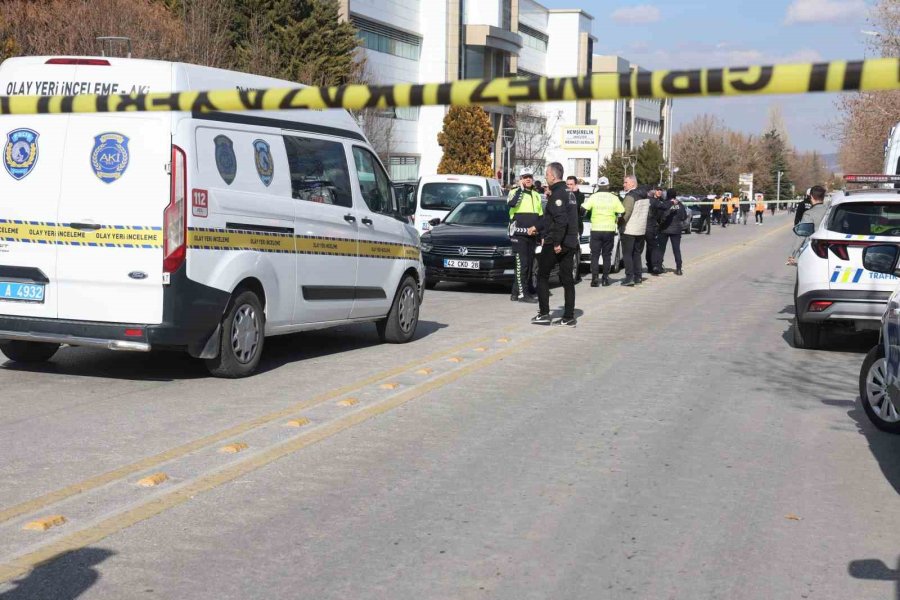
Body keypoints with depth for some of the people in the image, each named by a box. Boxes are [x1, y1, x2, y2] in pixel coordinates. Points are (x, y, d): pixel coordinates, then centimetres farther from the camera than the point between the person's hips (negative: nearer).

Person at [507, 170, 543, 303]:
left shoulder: (536, 195, 17)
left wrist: (537, 228, 11)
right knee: (522, 264, -12)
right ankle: (522, 294, -12)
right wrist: (521, 189, -19)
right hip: (519, 235, -7)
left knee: (529, 264, 8)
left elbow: (540, 216, 23)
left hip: (532, 235, 7)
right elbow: (511, 203, -27)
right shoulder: (516, 192, -3)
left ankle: (516, 292, 15)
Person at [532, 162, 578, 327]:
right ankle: (569, 317, 8)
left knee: (542, 276, 3)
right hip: (570, 243, 8)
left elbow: (561, 220, -25)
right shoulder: (569, 193, 15)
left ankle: (544, 314, 2)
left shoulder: (557, 194, -14)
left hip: (555, 244, -8)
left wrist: (556, 242, -22)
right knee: (567, 279, 8)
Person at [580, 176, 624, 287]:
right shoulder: (614, 198, 1)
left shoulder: (593, 197, -3)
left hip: (596, 230, -1)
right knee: (607, 255, 10)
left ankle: (594, 279, -5)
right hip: (610, 230, 1)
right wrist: (616, 219, 20)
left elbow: (583, 210, -6)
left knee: (594, 255, 4)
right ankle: (605, 279, 9)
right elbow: (621, 213, 1)